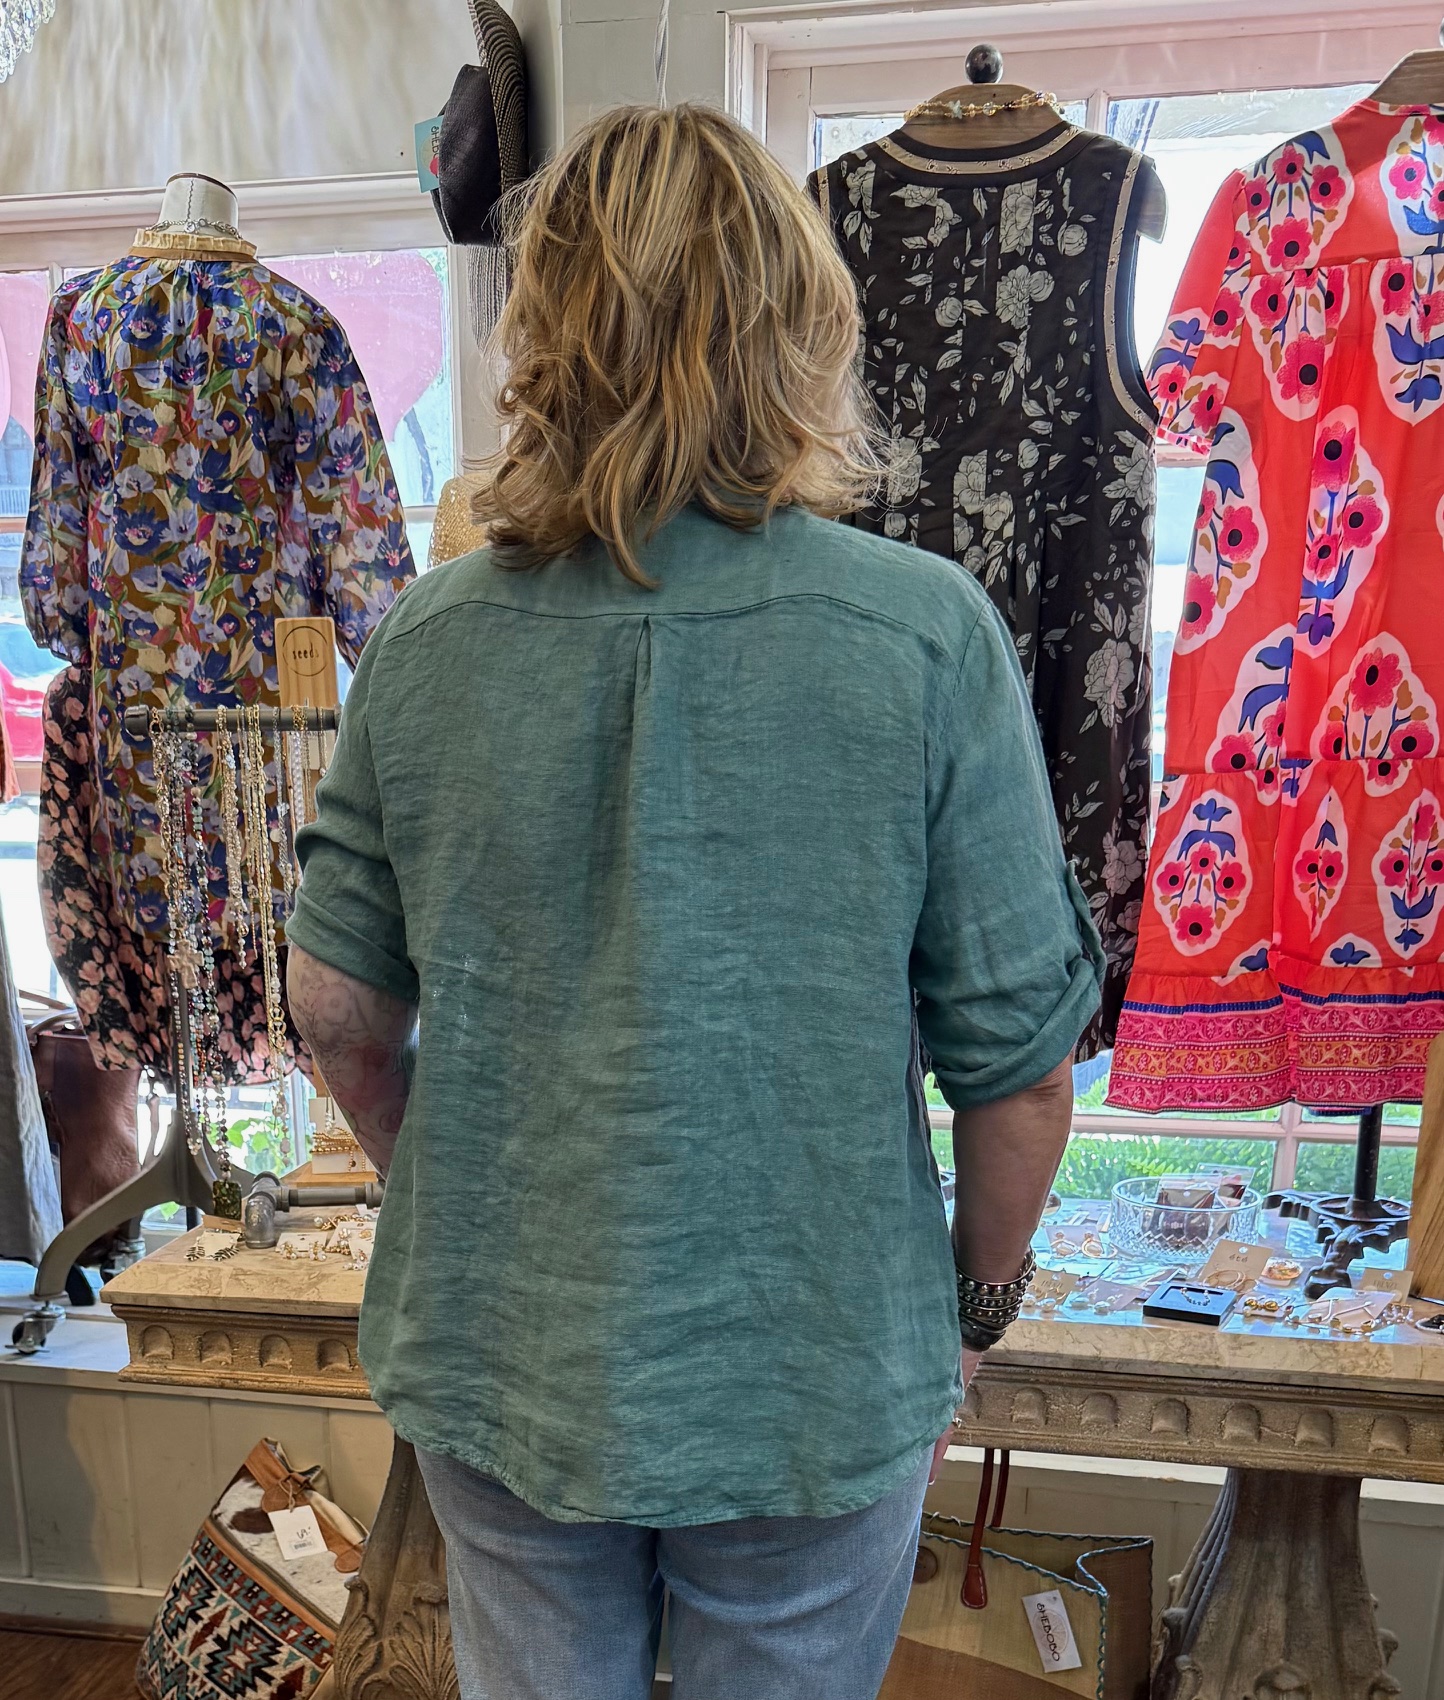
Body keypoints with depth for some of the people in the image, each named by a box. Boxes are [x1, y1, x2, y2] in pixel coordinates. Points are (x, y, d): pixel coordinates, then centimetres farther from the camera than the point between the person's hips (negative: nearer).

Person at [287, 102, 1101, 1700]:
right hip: (816, 1374, -1)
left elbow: (340, 1009, -2)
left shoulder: (424, 638, -11)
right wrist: (976, 1308, 5)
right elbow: (1017, 1059, -14)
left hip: (495, 1359, 3)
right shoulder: (929, 636, -19)